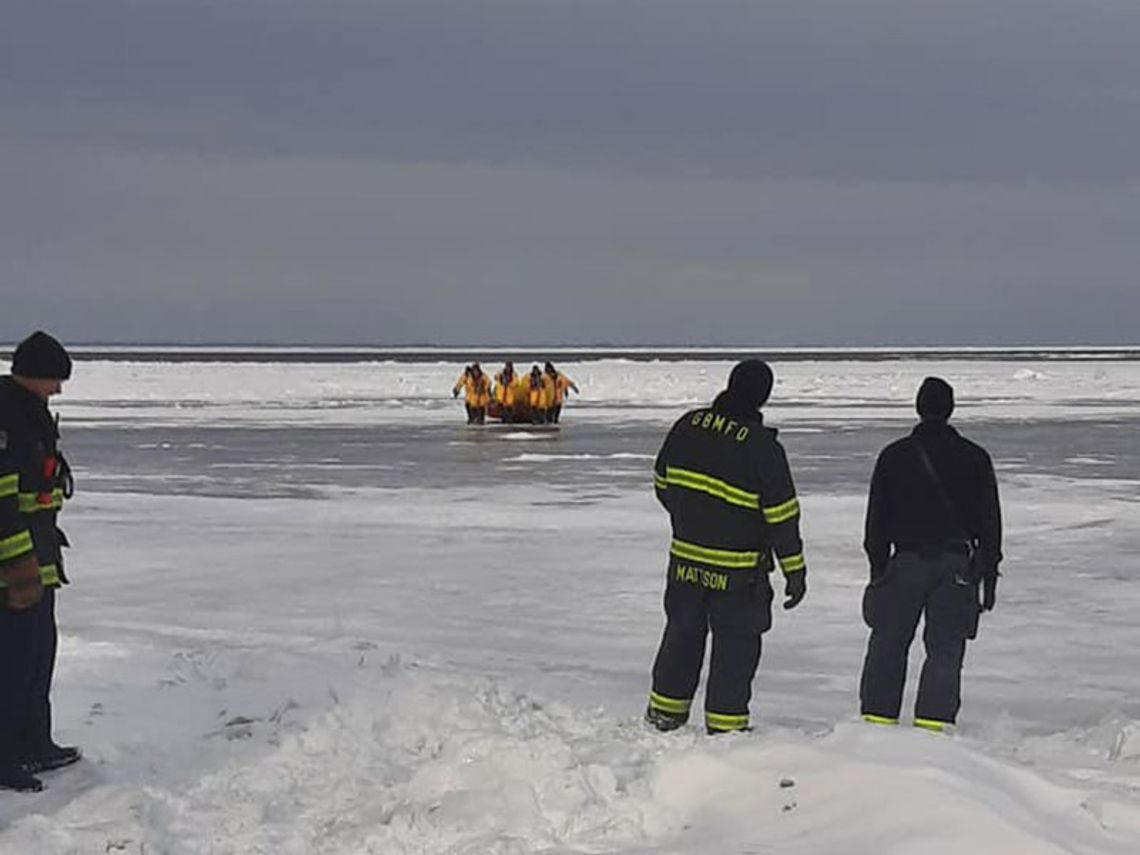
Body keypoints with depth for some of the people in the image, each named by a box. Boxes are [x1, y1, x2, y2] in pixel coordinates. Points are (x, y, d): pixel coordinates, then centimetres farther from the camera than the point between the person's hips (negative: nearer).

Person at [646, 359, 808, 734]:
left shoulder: (687, 426, -3)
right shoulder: (762, 446, -19)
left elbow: (662, 483, 10)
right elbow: (781, 515, -15)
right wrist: (795, 569, -6)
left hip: (685, 558, 5)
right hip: (739, 571, -5)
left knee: (683, 633, 21)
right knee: (736, 646, 8)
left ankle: (664, 711, 29)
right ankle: (724, 726, 12)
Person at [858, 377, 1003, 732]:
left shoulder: (893, 456, 2)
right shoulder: (975, 458, 2)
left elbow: (876, 518, 5)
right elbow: (990, 521, 5)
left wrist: (878, 567, 11)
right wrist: (989, 575, 11)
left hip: (906, 563, 0)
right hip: (957, 566, 0)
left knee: (887, 646, 9)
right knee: (945, 650, 3)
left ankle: (878, 718, 7)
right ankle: (933, 721, -5)